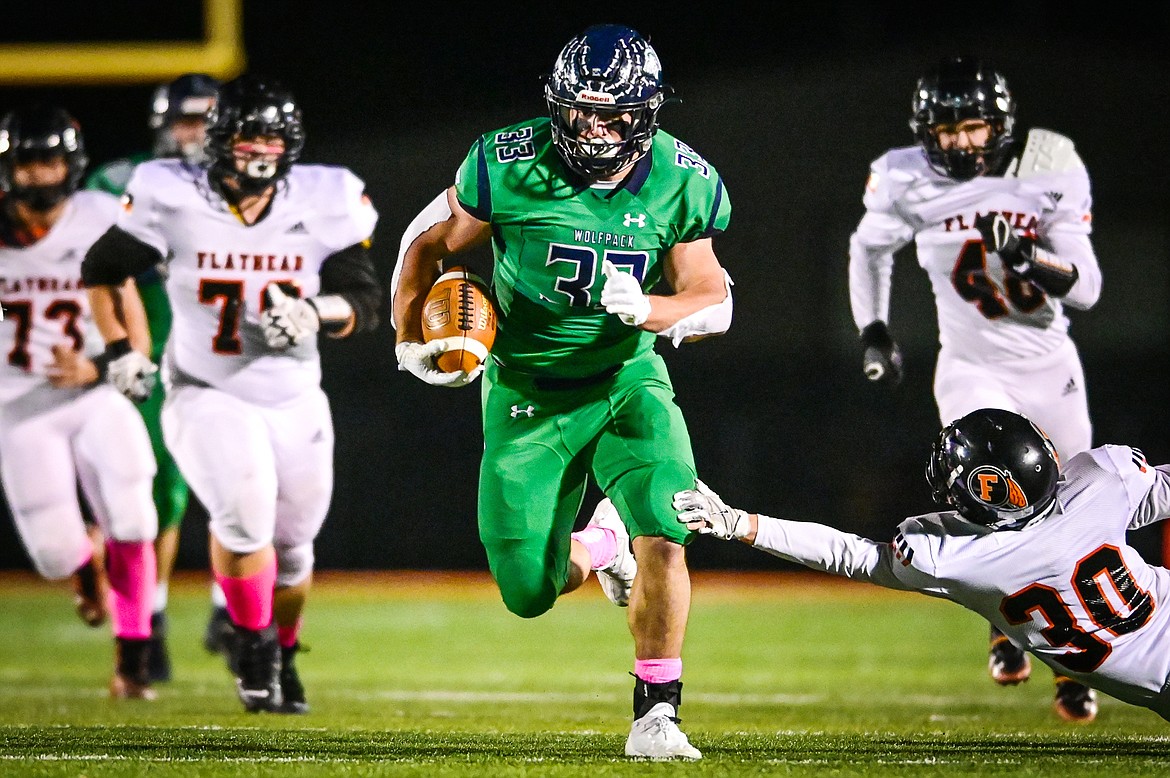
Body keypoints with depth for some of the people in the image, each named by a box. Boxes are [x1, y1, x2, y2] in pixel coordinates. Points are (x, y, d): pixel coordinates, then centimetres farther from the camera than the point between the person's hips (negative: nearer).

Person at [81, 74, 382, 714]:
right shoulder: (172, 199, -13)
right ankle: (252, 644, -5)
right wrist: (118, 349, -2)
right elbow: (104, 268, 3)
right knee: (246, 507, -28)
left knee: (289, 547, 13)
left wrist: (315, 312, -25)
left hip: (294, 402, 3)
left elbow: (364, 300, -5)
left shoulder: (324, 205, -9)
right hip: (205, 395, -3)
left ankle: (282, 655, 43)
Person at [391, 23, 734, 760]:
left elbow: (714, 301, -7)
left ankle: (656, 714, -8)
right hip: (529, 395, 0)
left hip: (627, 379, 0)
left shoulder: (681, 182, -12)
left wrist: (647, 308, -26)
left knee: (663, 534, -24)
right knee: (530, 592, 2)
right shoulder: (510, 166, -18)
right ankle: (597, 546, 40)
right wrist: (411, 342, 0)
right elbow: (428, 244, -2)